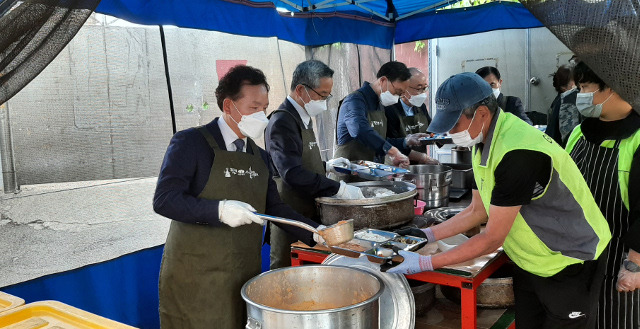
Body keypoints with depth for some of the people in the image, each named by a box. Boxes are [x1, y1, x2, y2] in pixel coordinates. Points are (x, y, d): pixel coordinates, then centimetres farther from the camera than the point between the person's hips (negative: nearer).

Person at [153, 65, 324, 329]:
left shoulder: (259, 156, 10)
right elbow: (164, 200, -17)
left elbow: (273, 206, 10)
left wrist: (314, 233, -2)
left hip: (245, 274, 6)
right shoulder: (190, 142, -10)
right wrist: (220, 210, -29)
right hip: (196, 276, -5)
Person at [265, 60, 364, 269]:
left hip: (309, 212, 10)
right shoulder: (282, 122, -17)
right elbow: (293, 174, -27)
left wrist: (327, 166, 11)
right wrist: (339, 189, -26)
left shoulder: (303, 118, 15)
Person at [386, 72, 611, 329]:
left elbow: (492, 239, -27)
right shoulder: (482, 144, -2)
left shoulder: (518, 153, -32)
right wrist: (428, 235, -2)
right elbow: (478, 210, 7)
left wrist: (423, 264, -23)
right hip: (529, 265, 8)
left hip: (568, 268, -8)